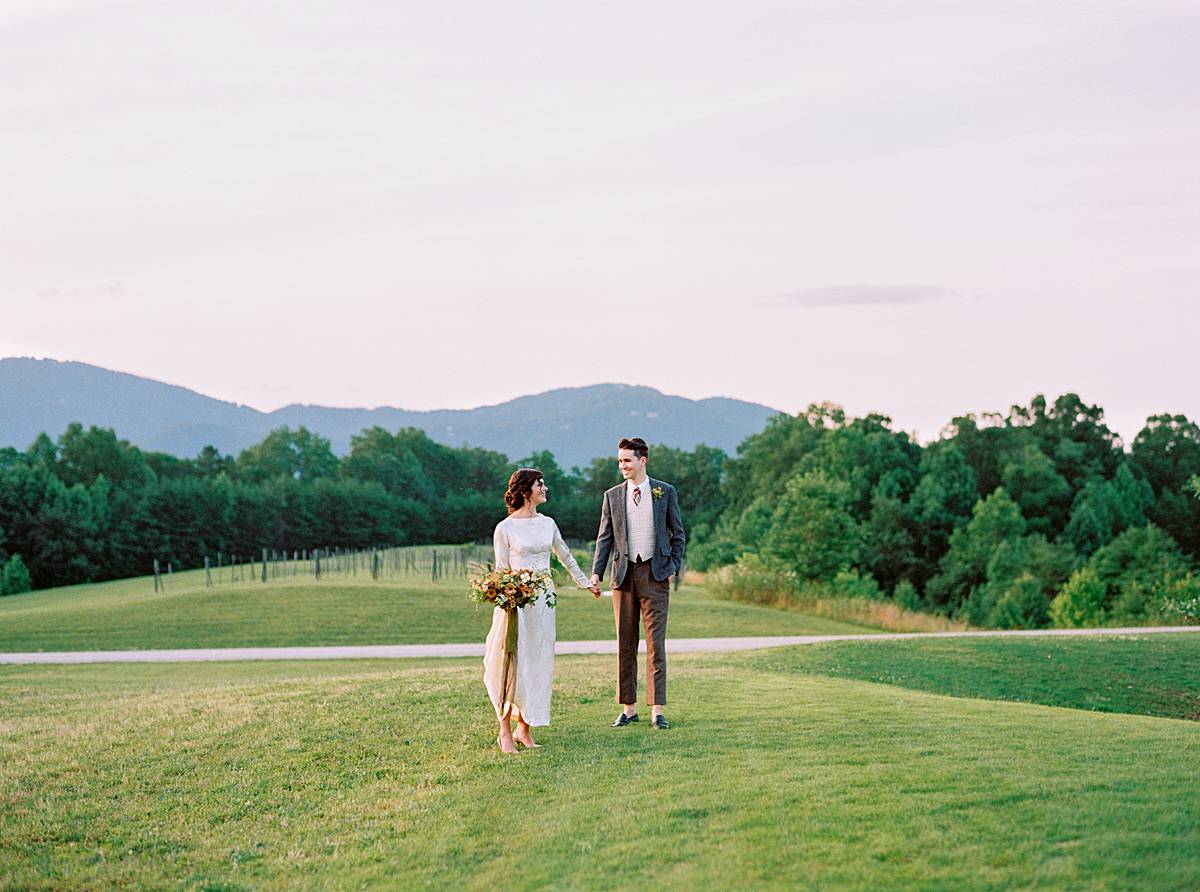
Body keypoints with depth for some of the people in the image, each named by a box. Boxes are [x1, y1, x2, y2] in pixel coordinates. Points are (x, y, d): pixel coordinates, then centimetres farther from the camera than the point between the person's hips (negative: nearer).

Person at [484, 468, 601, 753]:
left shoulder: (547, 523, 10)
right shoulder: (505, 528, -5)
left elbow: (565, 556, 24)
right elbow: (501, 569, -3)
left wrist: (586, 583, 31)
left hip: (544, 600, 5)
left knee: (538, 662, 3)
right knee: (512, 661, -7)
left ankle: (524, 728, 8)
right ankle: (505, 731, -1)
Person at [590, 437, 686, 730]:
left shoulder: (665, 492, 3)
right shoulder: (612, 496, 7)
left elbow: (678, 535, 7)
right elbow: (605, 537, 6)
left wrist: (673, 568, -2)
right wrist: (596, 572, -5)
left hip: (655, 574, -2)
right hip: (624, 574, 2)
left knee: (655, 642, -4)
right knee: (625, 643, 5)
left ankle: (657, 710, -3)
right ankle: (628, 708, 11)